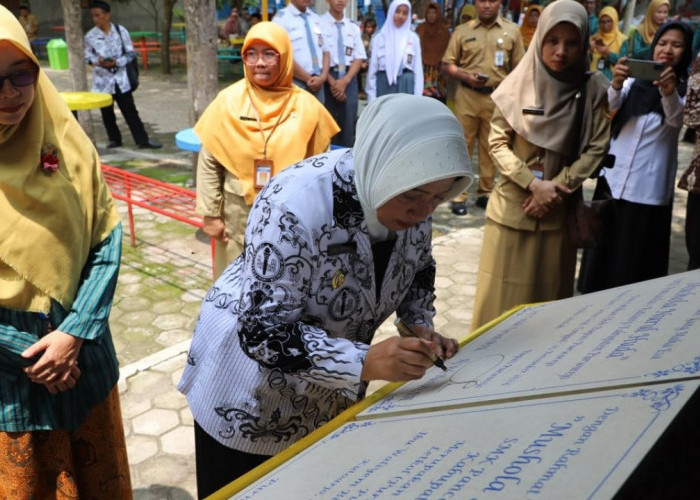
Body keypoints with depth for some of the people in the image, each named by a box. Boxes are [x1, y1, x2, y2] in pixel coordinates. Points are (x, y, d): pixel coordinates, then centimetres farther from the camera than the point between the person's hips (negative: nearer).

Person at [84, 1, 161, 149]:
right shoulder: (90, 36, -1)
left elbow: (130, 53, -1)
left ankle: (142, 140, 5)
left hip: (121, 79, -1)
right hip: (102, 80, 1)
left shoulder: (121, 31, -4)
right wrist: (97, 61, -16)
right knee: (107, 113, 9)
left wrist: (117, 62, -16)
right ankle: (114, 139, 24)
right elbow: (87, 56, 6)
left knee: (130, 111, 2)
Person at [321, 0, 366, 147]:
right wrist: (332, 82, -13)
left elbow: (359, 58, 6)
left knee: (348, 127, 4)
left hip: (349, 80, 4)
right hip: (327, 79, -4)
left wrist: (345, 81, -9)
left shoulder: (353, 27, 10)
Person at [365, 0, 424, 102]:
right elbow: (372, 68, 6)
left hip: (406, 85, 0)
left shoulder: (413, 38, 9)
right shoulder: (379, 37, 7)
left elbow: (418, 68, 7)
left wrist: (418, 96, -1)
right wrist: (371, 96, -1)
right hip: (384, 84, 0)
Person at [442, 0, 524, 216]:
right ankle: (459, 195, 4)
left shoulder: (511, 31, 7)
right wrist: (465, 76, -13)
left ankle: (485, 192, 17)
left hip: (498, 97, 1)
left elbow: (518, 67, 8)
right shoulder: (462, 31, 6)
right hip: (467, 96, -1)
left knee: (491, 147, 7)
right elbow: (448, 64, 5)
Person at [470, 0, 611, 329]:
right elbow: (497, 144, -6)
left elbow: (596, 148, -3)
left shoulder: (592, 91, -4)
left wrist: (557, 188, -13)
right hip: (513, 204, -1)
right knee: (504, 291, 7)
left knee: (548, 292, 11)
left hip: (559, 208, 1)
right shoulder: (518, 85, -7)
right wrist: (534, 184, -15)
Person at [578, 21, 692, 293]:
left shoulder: (685, 89, -2)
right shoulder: (635, 79, 5)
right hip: (614, 178, 3)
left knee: (635, 256, 4)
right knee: (603, 248, 11)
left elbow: (677, 120, -22)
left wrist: (669, 93, -44)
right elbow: (611, 105, -14)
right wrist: (616, 83, -36)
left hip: (648, 187, -3)